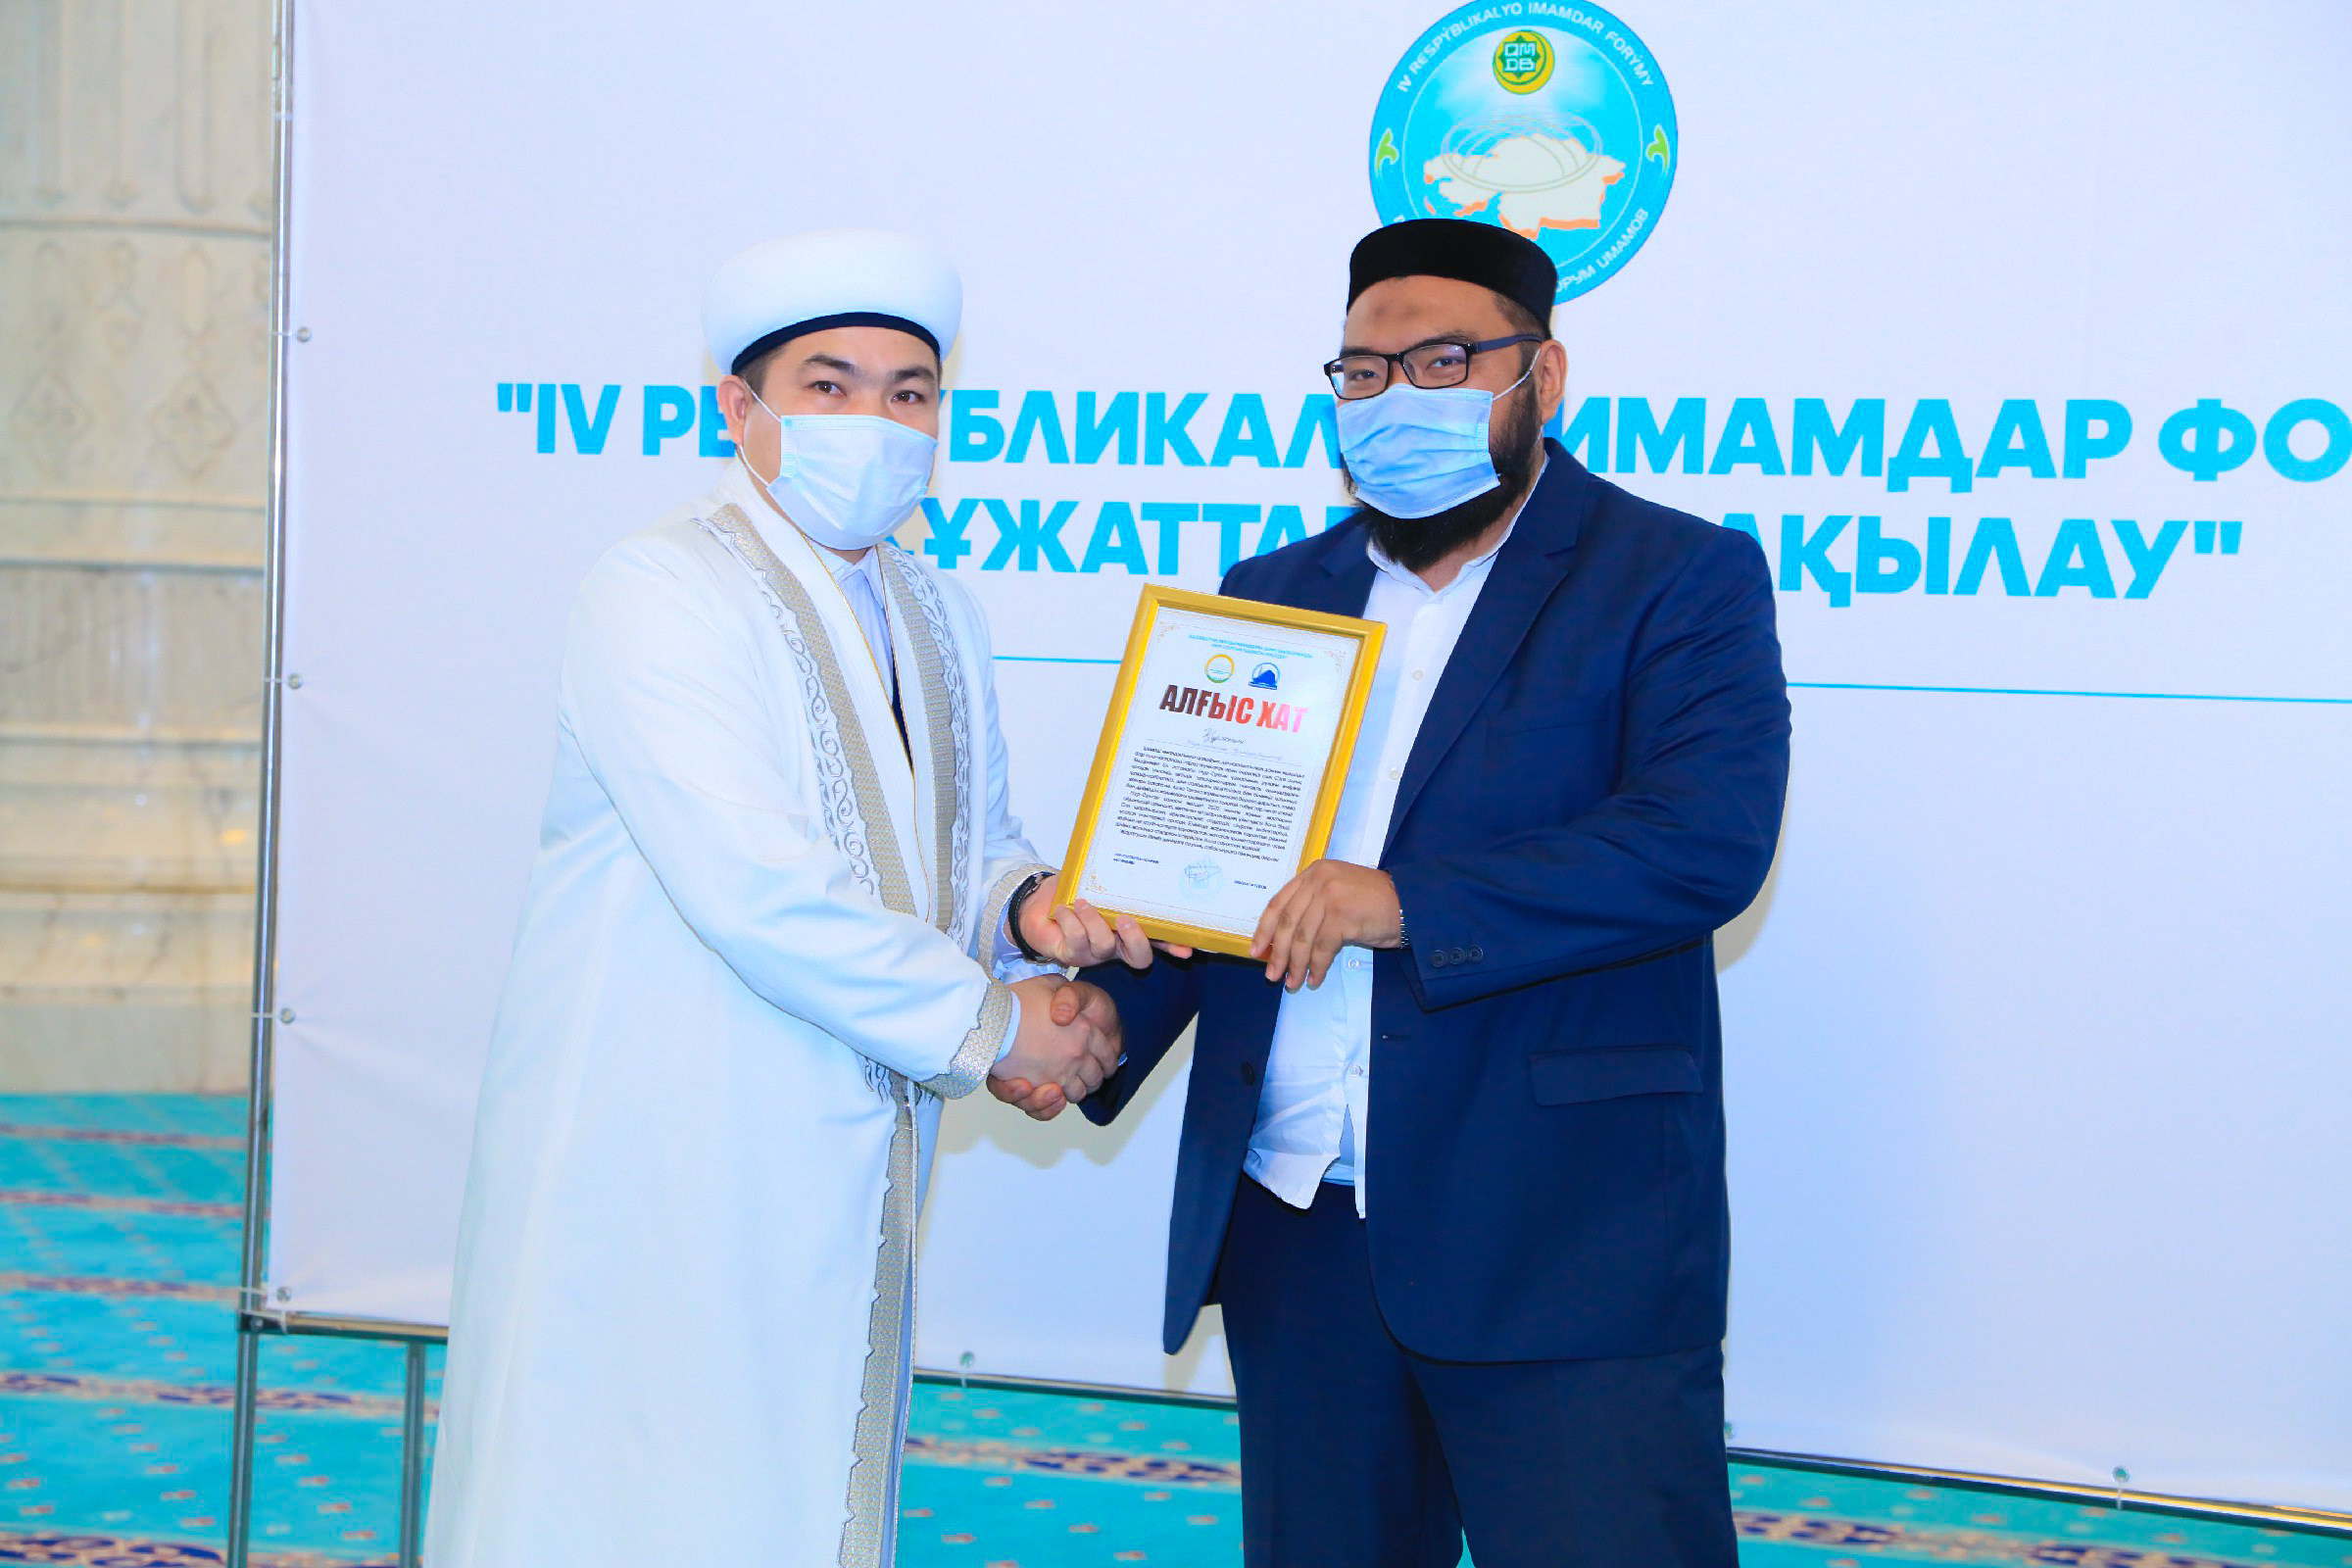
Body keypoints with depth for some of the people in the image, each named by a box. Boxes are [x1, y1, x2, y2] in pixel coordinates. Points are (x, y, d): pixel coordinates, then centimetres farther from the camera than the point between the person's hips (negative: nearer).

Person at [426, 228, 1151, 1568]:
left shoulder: (938, 618, 14)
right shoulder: (660, 591, -12)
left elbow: (972, 844, 23)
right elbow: (754, 889, -21)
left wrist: (1029, 907, -2)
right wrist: (989, 1020, -14)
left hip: (848, 1170, 7)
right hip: (656, 1158, -7)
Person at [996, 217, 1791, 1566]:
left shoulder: (1679, 578, 0)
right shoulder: (1272, 595, 16)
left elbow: (1707, 838, -15)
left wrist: (1409, 901, -22)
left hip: (1564, 1246, -5)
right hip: (1294, 1227, 5)